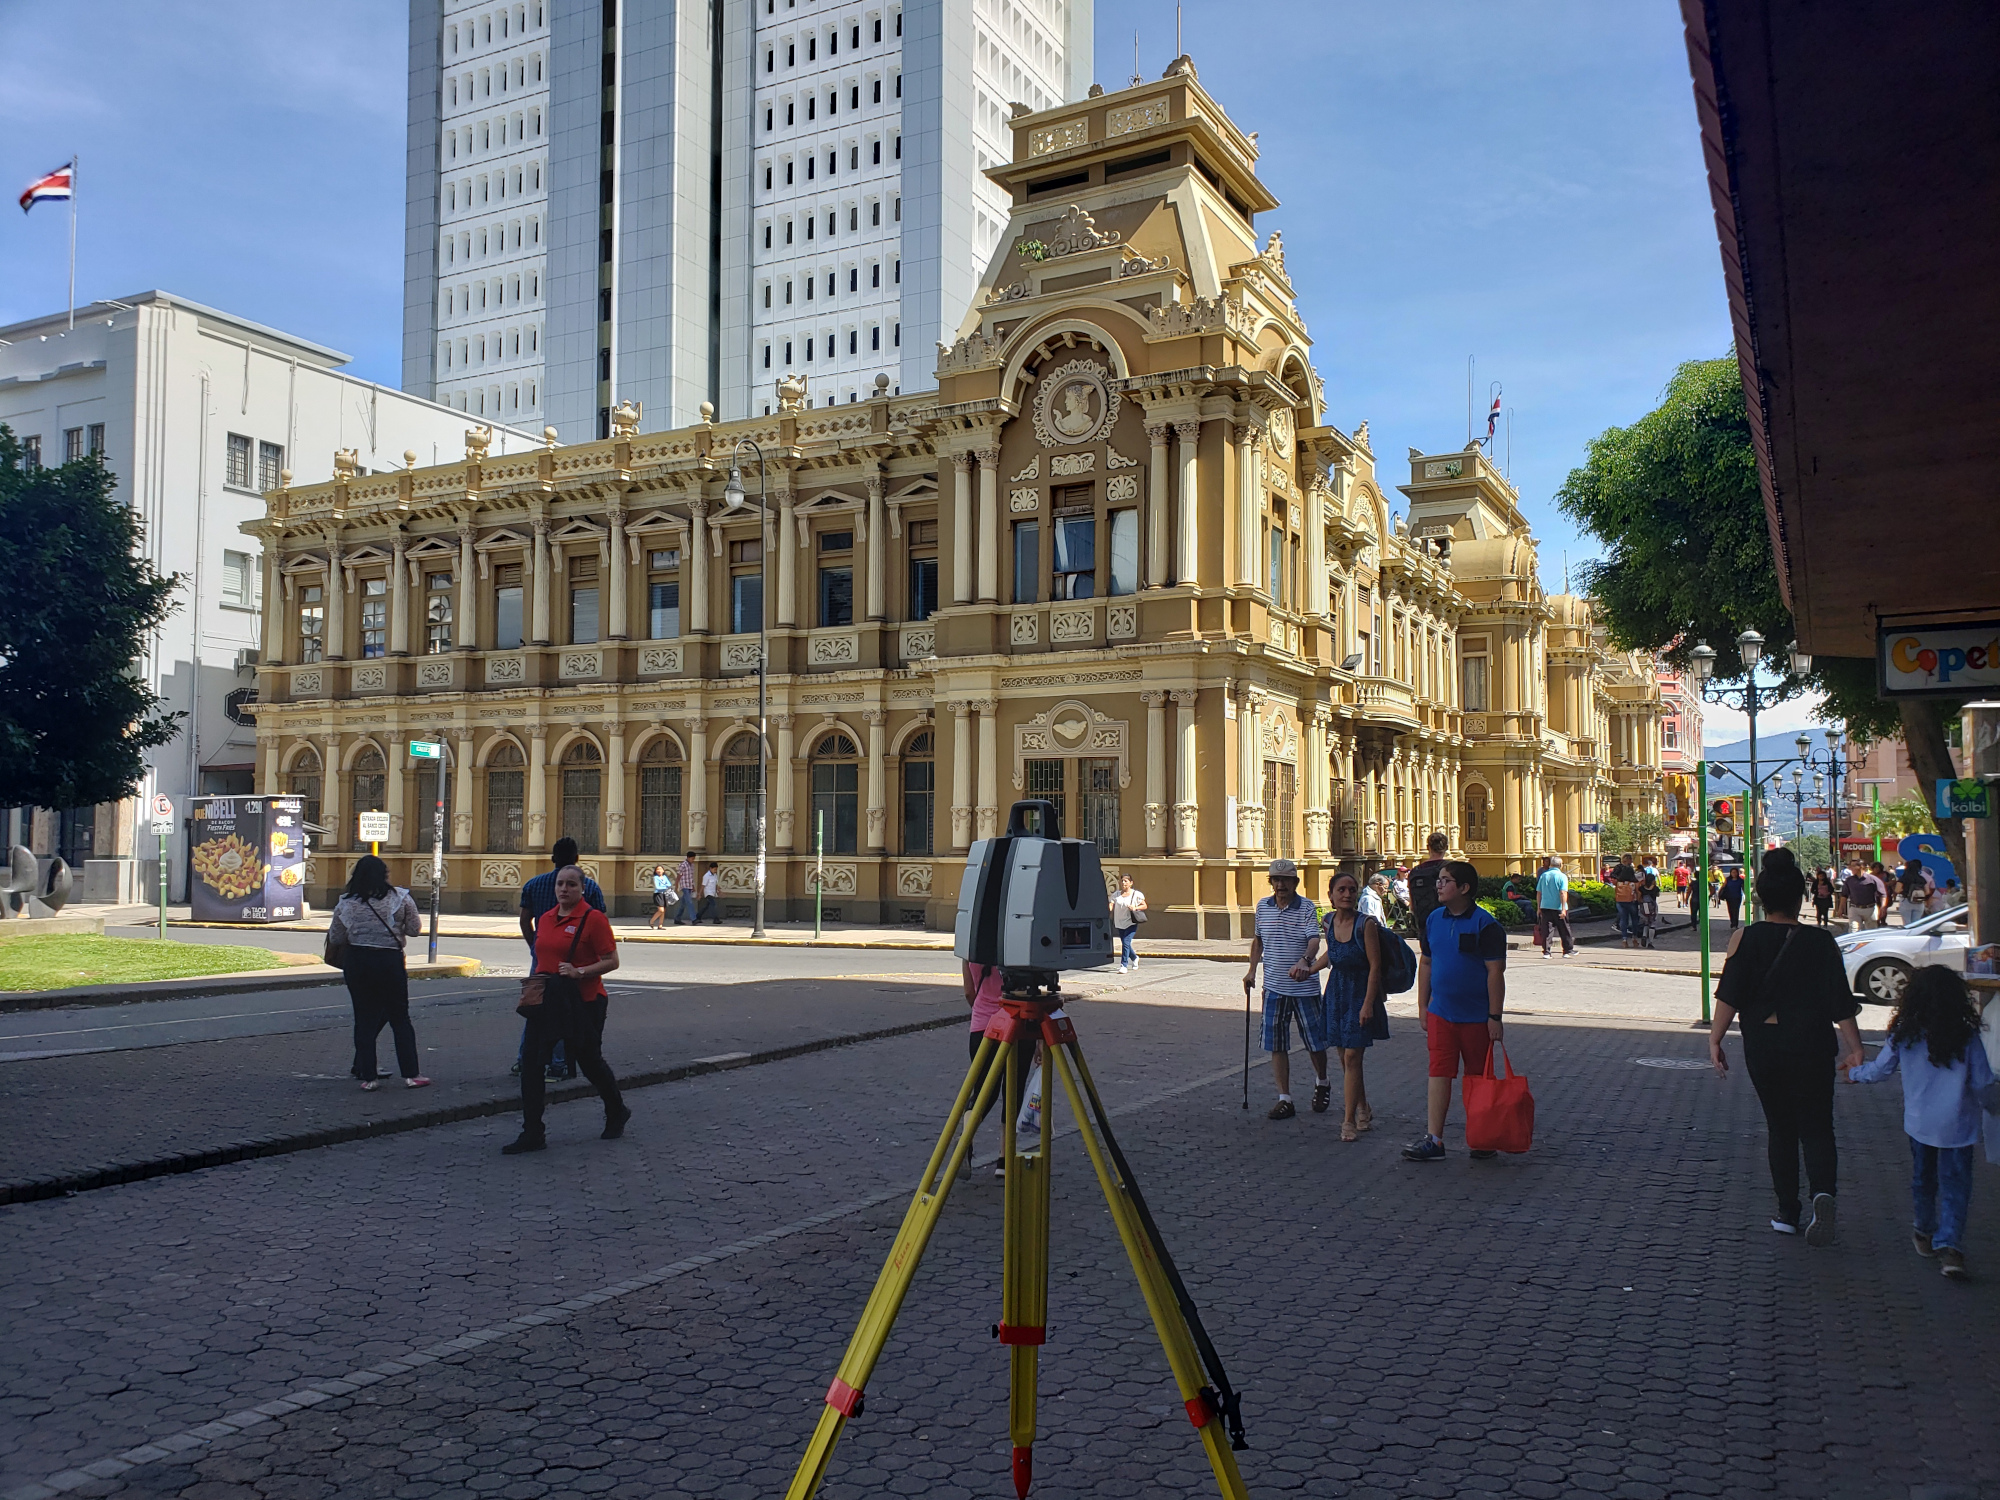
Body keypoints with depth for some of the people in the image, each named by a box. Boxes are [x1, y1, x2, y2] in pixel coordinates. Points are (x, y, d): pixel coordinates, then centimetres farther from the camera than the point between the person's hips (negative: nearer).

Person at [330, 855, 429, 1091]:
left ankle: (367, 1076, 8)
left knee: (364, 1019, 10)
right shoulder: (400, 898, -7)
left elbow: (334, 939, 4)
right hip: (390, 962, -1)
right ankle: (411, 1074, 7)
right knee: (400, 1018, 8)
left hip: (356, 963, 1)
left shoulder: (346, 903, -2)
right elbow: (415, 929, -2)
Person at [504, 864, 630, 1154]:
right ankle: (532, 1134, 3)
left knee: (590, 1061, 9)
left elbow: (611, 961, -13)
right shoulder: (545, 919, 9)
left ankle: (617, 1114, 35)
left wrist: (579, 972, -23)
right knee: (531, 1064, -2)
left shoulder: (593, 918, -11)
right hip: (546, 1000, 6)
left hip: (583, 1002, -6)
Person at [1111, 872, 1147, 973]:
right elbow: (1111, 905, -2)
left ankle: (1124, 965, -14)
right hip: (1119, 923, 5)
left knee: (1126, 942, -17)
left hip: (1131, 923, -5)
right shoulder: (1117, 895, 8)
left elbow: (1144, 906, 3)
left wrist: (1135, 908, -16)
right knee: (1124, 943, 16)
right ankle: (1134, 958, 43)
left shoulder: (1136, 894, -2)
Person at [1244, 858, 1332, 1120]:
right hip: (1274, 987, 4)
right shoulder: (1263, 907, 5)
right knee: (1276, 1045, 2)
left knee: (1315, 1041, 7)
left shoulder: (1306, 908, -9)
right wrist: (1252, 969, 17)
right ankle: (1284, 1099, 10)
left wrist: (1305, 961, -41)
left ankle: (1321, 1083, 35)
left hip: (1305, 987, -3)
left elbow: (1314, 940, -22)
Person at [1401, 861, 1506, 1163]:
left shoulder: (1484, 924, -12)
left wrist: (1495, 1017, -15)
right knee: (1439, 1073, -2)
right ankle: (1434, 1140, -1)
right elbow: (1426, 964, 14)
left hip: (1476, 1017, -4)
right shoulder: (1435, 919, 6)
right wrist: (1422, 1005, 12)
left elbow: (1495, 972, -13)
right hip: (1441, 1014, 4)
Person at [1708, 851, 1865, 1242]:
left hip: (1763, 1048, 1)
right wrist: (1855, 1048, 3)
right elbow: (1841, 1003, -4)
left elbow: (1729, 995, -10)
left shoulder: (1745, 939, -5)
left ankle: (1788, 1212, 16)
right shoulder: (1821, 941, -4)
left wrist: (1715, 1039, -5)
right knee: (1816, 1126, 6)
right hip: (1811, 1047, 0)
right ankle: (1822, 1193, -20)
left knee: (1780, 1128, 14)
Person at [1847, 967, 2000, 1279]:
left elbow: (1879, 1070, 4)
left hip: (1919, 1122, 2)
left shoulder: (1904, 1036, -6)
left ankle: (1924, 1233, 35)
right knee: (1955, 1184, 2)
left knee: (1922, 1178, 19)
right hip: (1957, 1125, -2)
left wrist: (1854, 1073, 24)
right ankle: (1949, 1245, -9)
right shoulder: (1967, 1037, -11)